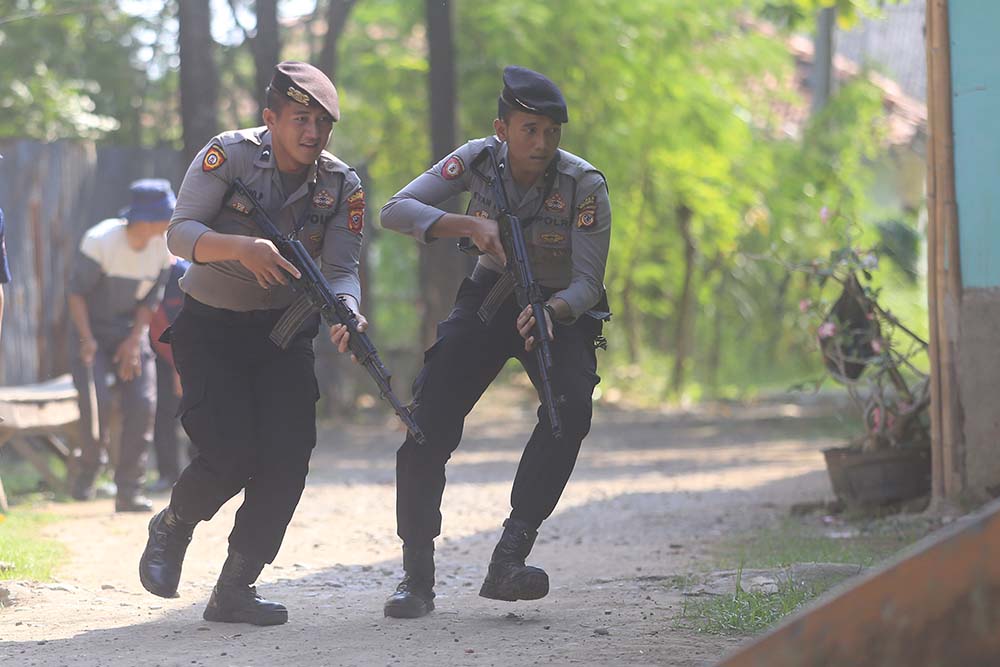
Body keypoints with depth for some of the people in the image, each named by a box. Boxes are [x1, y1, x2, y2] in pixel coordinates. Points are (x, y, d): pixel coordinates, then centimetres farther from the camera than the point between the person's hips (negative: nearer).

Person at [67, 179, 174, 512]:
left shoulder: (163, 247, -9)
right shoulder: (100, 241, -24)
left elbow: (151, 298, 0)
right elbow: (76, 291, -17)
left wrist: (134, 340, -9)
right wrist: (86, 340, -26)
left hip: (131, 331, 4)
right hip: (93, 326, -4)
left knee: (142, 404, -9)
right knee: (96, 400, -19)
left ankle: (128, 490, -3)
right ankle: (87, 470, 7)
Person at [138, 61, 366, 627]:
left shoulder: (341, 186, -6)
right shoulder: (229, 155, -15)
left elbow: (342, 269, -12)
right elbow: (180, 233, -22)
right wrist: (242, 248, -40)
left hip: (284, 329, 3)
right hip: (210, 328, -3)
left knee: (288, 457, -12)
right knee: (231, 453, -17)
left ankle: (235, 589, 1)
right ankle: (171, 530, 15)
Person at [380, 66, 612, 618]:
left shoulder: (584, 185, -21)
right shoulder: (479, 159, -14)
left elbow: (588, 283, -21)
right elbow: (395, 210, -21)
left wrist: (552, 311, -43)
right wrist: (471, 225, -36)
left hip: (561, 308, -2)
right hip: (490, 298, 2)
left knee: (570, 407, -31)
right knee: (430, 417, -18)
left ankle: (509, 557, -29)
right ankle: (416, 576, -8)